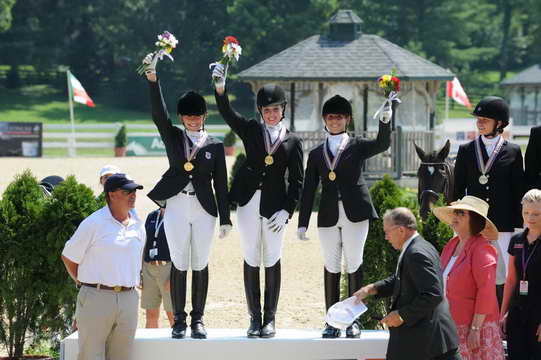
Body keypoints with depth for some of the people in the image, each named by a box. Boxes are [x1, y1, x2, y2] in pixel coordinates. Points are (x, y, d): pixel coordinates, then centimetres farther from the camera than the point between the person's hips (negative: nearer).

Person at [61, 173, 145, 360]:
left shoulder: (137, 225, 11)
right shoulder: (94, 223, -5)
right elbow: (68, 257, 2)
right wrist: (84, 283, 6)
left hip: (128, 298, 5)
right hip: (97, 297, -5)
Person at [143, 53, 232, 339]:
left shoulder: (214, 146, 7)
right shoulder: (173, 137, 8)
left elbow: (221, 184, 7)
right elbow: (159, 113, -7)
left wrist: (225, 219, 3)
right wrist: (152, 78, -20)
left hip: (204, 209, 0)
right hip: (176, 206, 0)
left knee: (200, 264, 4)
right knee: (179, 264, 2)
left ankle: (198, 319, 10)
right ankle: (179, 321, 7)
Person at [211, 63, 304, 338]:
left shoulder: (292, 141, 7)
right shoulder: (251, 130, 10)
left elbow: (296, 181, 5)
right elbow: (226, 113, -4)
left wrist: (287, 210, -6)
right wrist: (220, 88, -22)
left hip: (275, 206, -1)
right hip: (249, 202, 1)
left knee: (272, 261, 2)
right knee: (251, 260, 4)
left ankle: (270, 319, 8)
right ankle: (254, 318, 9)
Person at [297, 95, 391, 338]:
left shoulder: (357, 146, 9)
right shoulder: (316, 154, 14)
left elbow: (382, 144, -11)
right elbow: (308, 190, 12)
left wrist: (385, 121, -28)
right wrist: (302, 223, 6)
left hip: (355, 213, -2)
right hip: (328, 216, 2)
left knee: (354, 265, -3)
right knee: (331, 267, 3)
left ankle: (353, 320, 3)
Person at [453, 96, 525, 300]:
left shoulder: (512, 152, 4)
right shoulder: (466, 151, 9)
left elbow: (519, 192, 5)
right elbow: (458, 190, 11)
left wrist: (518, 225, 1)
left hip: (503, 225, -2)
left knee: (505, 277, -4)